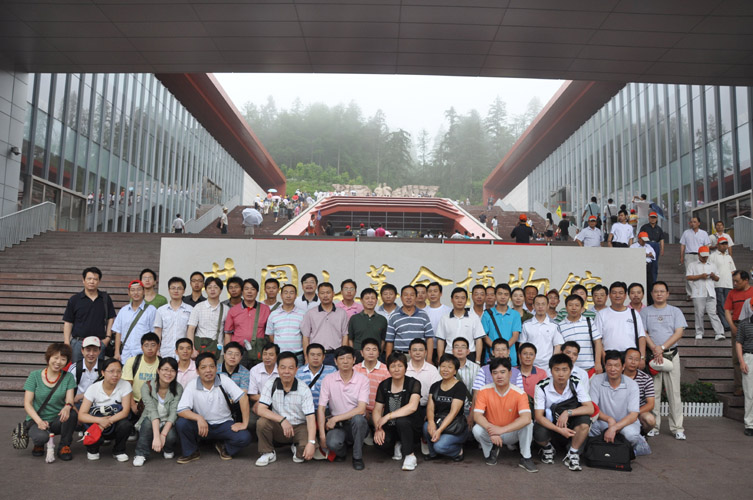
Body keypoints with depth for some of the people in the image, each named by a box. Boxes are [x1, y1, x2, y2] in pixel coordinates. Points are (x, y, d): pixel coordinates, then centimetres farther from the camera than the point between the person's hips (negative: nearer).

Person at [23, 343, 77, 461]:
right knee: (41, 437, -34)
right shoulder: (35, 376, -3)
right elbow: (27, 403, -6)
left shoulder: (68, 377, 1)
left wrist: (68, 407, -35)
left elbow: (70, 400, -9)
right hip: (37, 419, -1)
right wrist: (39, 421, -21)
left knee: (72, 413, -33)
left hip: (58, 420, 1)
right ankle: (38, 444, 7)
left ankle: (64, 446, -8)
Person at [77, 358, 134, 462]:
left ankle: (118, 451, -1)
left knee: (125, 424, -33)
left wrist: (108, 421, -32)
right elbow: (81, 415, -15)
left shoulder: (125, 385, -11)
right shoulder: (93, 388, -10)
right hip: (98, 423, 0)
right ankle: (92, 450, 6)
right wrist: (100, 420, -32)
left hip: (116, 424, 0)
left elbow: (125, 411, -17)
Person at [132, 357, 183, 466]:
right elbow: (152, 411, -27)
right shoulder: (147, 387, -14)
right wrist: (156, 436, -39)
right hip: (150, 425, 0)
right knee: (148, 421, -33)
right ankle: (141, 454, -16)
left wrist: (163, 434, -35)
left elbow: (174, 412, -19)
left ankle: (168, 450, 3)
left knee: (171, 436, -32)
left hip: (168, 425, 0)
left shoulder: (178, 389, -10)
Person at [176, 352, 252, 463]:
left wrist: (244, 423, -19)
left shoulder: (223, 380, -13)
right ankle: (192, 452, 0)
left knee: (245, 438, -25)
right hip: (202, 424, 1)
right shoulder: (191, 387, -11)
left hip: (224, 424, 0)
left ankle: (224, 447, 9)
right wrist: (198, 418, -38)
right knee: (181, 423, -27)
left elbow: (243, 397, -16)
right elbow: (181, 410, -19)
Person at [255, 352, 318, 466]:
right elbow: (260, 409, -17)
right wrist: (282, 420, -30)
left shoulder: (304, 389, -14)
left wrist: (311, 443, -32)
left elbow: (311, 418, -19)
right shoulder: (270, 384, -10)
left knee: (306, 447, -30)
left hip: (299, 426, -1)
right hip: (278, 427, 1)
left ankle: (297, 449, 10)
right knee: (262, 422, -28)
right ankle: (268, 453, -1)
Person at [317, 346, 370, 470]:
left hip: (356, 425, -1)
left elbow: (361, 409, -16)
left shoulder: (362, 380, -7)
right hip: (337, 425, 1)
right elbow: (321, 408, -2)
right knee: (332, 443, -31)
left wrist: (336, 418, -19)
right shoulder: (328, 379, -3)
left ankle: (357, 457, -10)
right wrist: (322, 434, -11)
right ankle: (342, 450, 9)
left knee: (358, 418, -36)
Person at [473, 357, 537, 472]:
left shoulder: (519, 393, -18)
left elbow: (526, 418, -33)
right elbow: (477, 415, -20)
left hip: (511, 434, -1)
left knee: (528, 424, -28)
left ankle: (525, 458, -7)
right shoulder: (484, 391, -13)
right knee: (477, 430, -30)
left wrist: (502, 429, -40)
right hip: (491, 432, 1)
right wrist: (490, 429, -40)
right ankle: (490, 452, 3)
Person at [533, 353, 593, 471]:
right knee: (539, 434, -34)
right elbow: (538, 416, -19)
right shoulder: (542, 387, -19)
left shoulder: (576, 384, -15)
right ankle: (547, 447, 7)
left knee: (584, 420, -31)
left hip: (570, 423, 1)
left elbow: (590, 409, -21)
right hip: (550, 423, -1)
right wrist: (559, 430, -31)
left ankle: (572, 454, -8)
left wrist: (568, 413, -34)